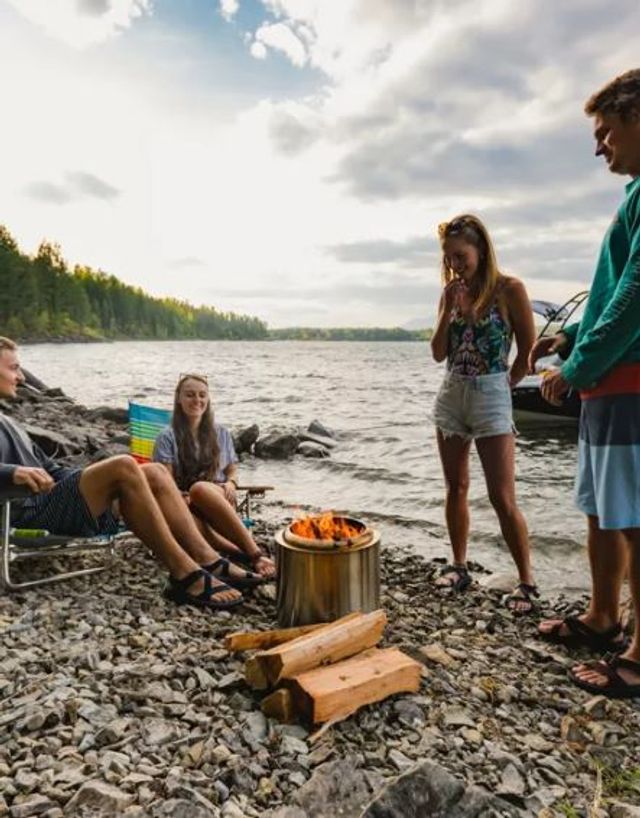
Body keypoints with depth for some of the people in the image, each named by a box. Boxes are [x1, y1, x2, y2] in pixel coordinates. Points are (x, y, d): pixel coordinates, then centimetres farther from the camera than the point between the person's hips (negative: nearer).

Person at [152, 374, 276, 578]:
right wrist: (184, 497, -20)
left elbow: (232, 470, 22)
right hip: (185, 503, -1)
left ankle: (251, 554, -46)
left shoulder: (221, 433, 18)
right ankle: (253, 555, -52)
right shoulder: (167, 437, 9)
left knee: (200, 488, -38)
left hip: (219, 502, 1)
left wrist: (231, 484, -2)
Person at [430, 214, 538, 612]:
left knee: (503, 498, -7)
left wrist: (503, 386, 1)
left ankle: (527, 581, 7)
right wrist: (449, 309, -7)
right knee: (456, 488, 11)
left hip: (490, 398, -5)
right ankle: (460, 567, 24)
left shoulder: (509, 289, -7)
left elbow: (529, 351, -4)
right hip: (451, 396, 6)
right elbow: (438, 353, 4)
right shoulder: (452, 293, 8)